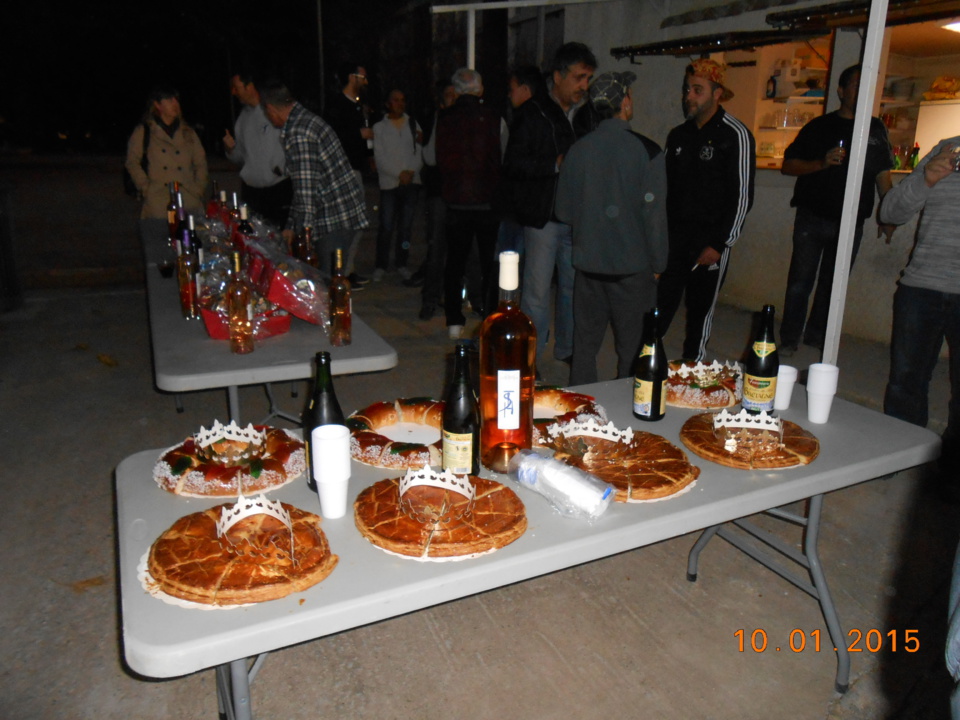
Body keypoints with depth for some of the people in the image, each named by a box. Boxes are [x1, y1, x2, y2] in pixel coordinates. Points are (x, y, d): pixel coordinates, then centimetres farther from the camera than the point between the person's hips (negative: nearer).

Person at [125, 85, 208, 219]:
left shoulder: (188, 133, 21)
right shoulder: (142, 132, 12)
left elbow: (200, 163, 20)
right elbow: (132, 162, 8)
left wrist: (199, 189, 7)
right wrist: (146, 188, -2)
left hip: (189, 201, 3)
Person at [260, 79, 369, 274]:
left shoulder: (297, 133, -16)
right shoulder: (308, 119, 18)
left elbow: (306, 188, -21)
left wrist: (303, 228, -17)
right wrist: (291, 226, 23)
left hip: (335, 217, -10)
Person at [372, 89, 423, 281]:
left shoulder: (413, 125, 13)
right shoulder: (379, 127, 8)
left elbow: (420, 152, 6)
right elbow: (380, 158, 0)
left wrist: (411, 171, -11)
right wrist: (399, 174, -11)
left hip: (411, 182, 2)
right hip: (389, 183, -2)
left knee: (406, 225, 5)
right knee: (386, 226, -5)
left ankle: (401, 263, 15)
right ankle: (381, 265, 6)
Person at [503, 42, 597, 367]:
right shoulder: (532, 114, -1)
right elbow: (513, 165, -10)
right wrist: (556, 164, -17)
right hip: (543, 216, -5)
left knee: (573, 285, 11)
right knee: (537, 291, -2)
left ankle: (567, 348, 26)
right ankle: (529, 357, 9)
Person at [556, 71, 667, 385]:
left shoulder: (577, 150, 0)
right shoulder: (646, 151, -11)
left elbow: (564, 211, 8)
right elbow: (654, 215, -9)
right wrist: (657, 265, 3)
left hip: (588, 263, 4)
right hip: (632, 266, -3)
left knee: (585, 343, 14)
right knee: (632, 350, 7)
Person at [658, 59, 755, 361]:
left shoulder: (735, 135, -6)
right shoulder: (678, 136, 13)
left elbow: (742, 196, -9)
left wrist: (719, 244, -13)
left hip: (710, 241, -4)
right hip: (672, 237, 5)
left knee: (700, 308, 4)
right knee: (660, 305, 2)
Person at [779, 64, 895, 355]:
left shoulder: (876, 129, 11)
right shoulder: (820, 126, 3)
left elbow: (882, 173, 13)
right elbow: (788, 165, 0)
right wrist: (822, 162, -17)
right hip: (812, 218, -3)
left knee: (833, 286, 9)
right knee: (800, 282, -1)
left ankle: (817, 337, 21)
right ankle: (789, 340, 8)